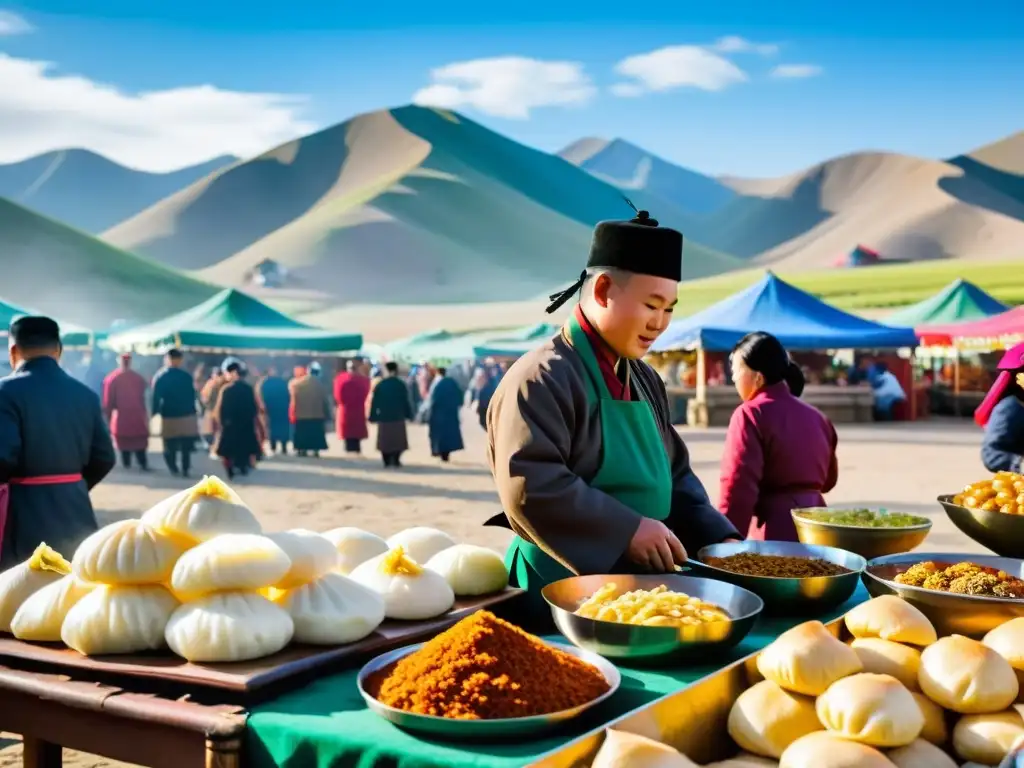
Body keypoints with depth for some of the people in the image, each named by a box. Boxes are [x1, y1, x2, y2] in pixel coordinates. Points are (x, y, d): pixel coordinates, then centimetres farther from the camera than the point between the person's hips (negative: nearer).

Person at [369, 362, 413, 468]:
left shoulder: (380, 385, -2)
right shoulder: (401, 385, -3)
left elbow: (375, 402, -2)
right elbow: (406, 401, -2)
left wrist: (373, 416, 3)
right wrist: (408, 414, 7)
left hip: (384, 417, 1)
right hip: (398, 417, -1)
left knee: (385, 440, 8)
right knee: (397, 439, 7)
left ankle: (387, 461, 4)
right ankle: (396, 460, -1)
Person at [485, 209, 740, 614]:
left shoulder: (645, 379, 13)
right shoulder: (542, 378, -15)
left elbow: (674, 475, 18)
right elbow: (529, 487, -25)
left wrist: (718, 537, 3)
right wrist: (627, 531, -25)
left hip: (642, 584, 8)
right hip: (563, 589, -8)